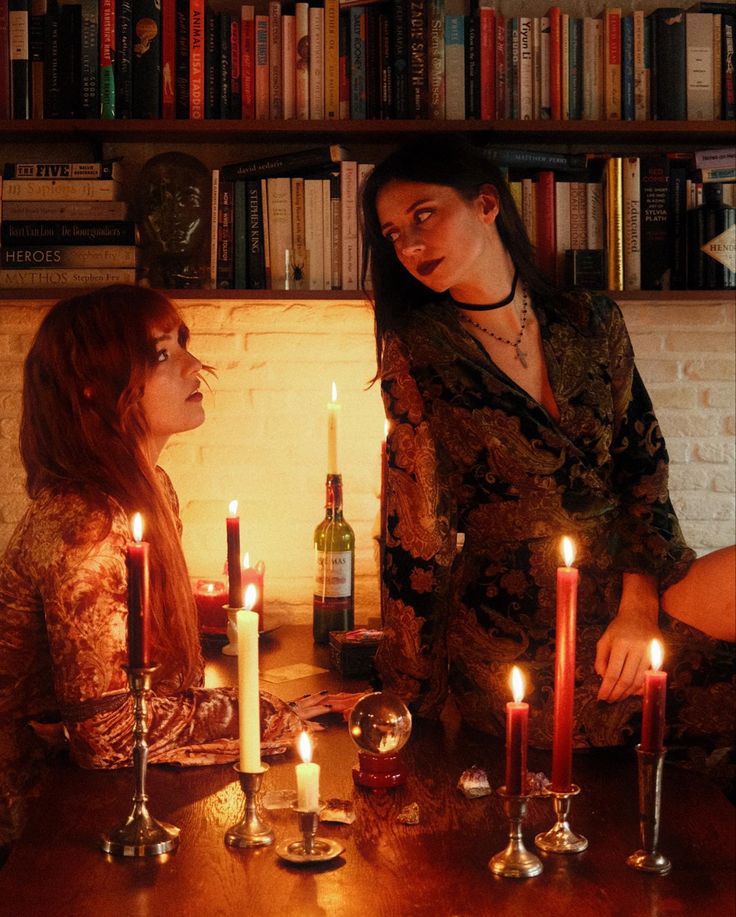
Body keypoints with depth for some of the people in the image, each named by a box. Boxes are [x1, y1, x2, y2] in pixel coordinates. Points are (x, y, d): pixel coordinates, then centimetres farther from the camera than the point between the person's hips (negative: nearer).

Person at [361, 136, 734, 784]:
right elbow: (418, 530, -2)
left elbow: (643, 463, 7)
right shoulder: (416, 351, -1)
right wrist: (413, 697, -2)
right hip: (510, 627, -5)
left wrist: (639, 605, -9)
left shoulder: (592, 322, 8)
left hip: (623, 592, 5)